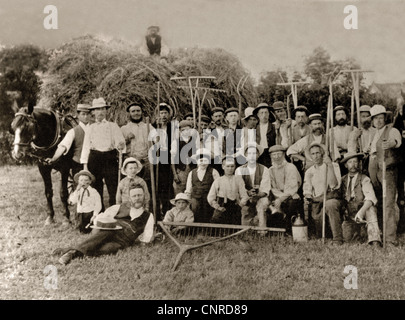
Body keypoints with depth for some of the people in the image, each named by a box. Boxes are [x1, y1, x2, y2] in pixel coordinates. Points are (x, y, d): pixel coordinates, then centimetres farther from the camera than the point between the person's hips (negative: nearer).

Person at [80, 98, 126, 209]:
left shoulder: (113, 126, 7)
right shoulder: (90, 128, 11)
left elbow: (120, 141, 0)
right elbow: (86, 147, 10)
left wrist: (121, 146, -25)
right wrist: (85, 165, 2)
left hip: (110, 159, -2)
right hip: (94, 160, 2)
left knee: (113, 190, -6)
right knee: (96, 191, 6)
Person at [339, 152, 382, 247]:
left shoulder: (364, 179, -6)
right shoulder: (343, 180, 6)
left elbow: (371, 198, -21)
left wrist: (361, 212, -38)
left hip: (363, 212, -3)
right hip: (349, 215, 3)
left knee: (370, 207, -35)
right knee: (346, 239, -15)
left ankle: (375, 240, -35)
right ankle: (356, 229, 21)